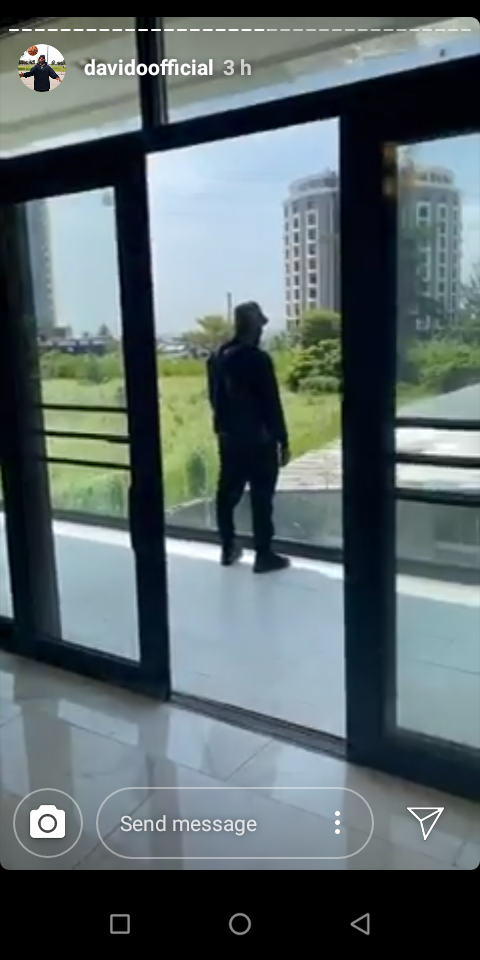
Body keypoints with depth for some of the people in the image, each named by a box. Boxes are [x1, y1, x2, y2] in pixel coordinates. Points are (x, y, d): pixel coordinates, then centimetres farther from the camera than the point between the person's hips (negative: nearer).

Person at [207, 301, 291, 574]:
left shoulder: (217, 358, 6)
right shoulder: (258, 359, -17)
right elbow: (272, 405, -16)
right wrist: (283, 441, -10)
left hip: (228, 438, 7)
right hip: (258, 440, -7)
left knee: (228, 492, 13)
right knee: (262, 497, 0)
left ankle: (229, 549, 23)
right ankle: (264, 555, 6)